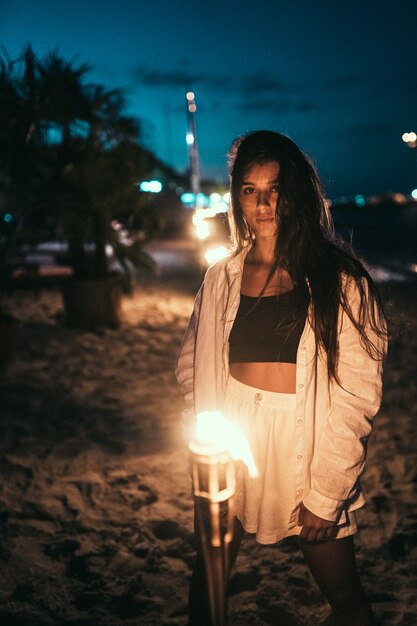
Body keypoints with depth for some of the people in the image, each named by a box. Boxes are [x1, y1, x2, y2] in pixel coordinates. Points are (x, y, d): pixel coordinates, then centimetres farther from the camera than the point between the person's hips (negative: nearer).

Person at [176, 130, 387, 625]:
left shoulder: (339, 279, -10)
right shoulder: (222, 277, 1)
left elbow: (357, 393, -12)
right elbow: (191, 363, 10)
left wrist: (326, 495, -14)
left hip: (308, 448, -2)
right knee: (207, 578, 18)